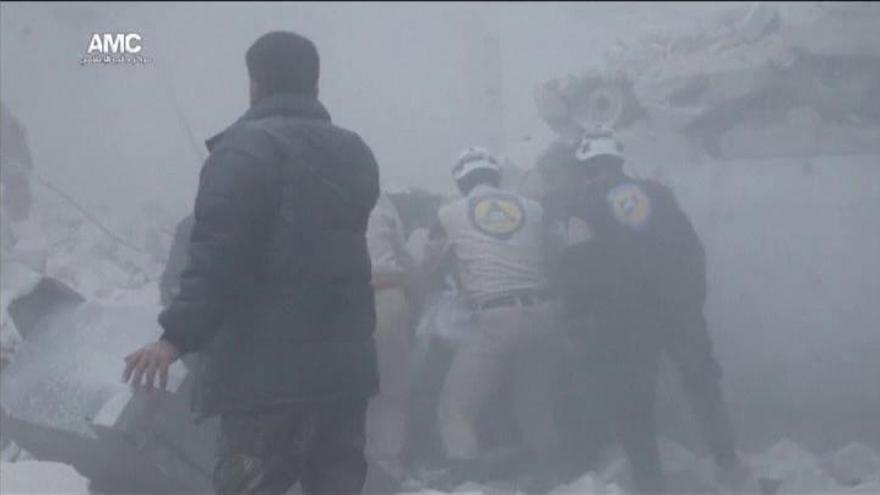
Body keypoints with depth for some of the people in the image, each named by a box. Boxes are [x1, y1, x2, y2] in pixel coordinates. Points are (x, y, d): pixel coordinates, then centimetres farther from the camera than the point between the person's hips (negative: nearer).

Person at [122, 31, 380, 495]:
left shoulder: (245, 148, -9)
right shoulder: (355, 153, 16)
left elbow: (216, 253, -18)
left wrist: (177, 335, -19)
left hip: (266, 366, -7)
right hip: (345, 361, 7)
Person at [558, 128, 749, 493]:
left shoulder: (582, 211, -3)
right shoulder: (657, 194, 8)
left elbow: (576, 272, -10)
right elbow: (692, 248, 8)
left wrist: (579, 318, -3)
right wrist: (693, 296, 16)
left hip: (625, 320, -3)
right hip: (678, 308, 3)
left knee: (631, 401, 8)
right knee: (702, 382, 17)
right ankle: (727, 459, 15)